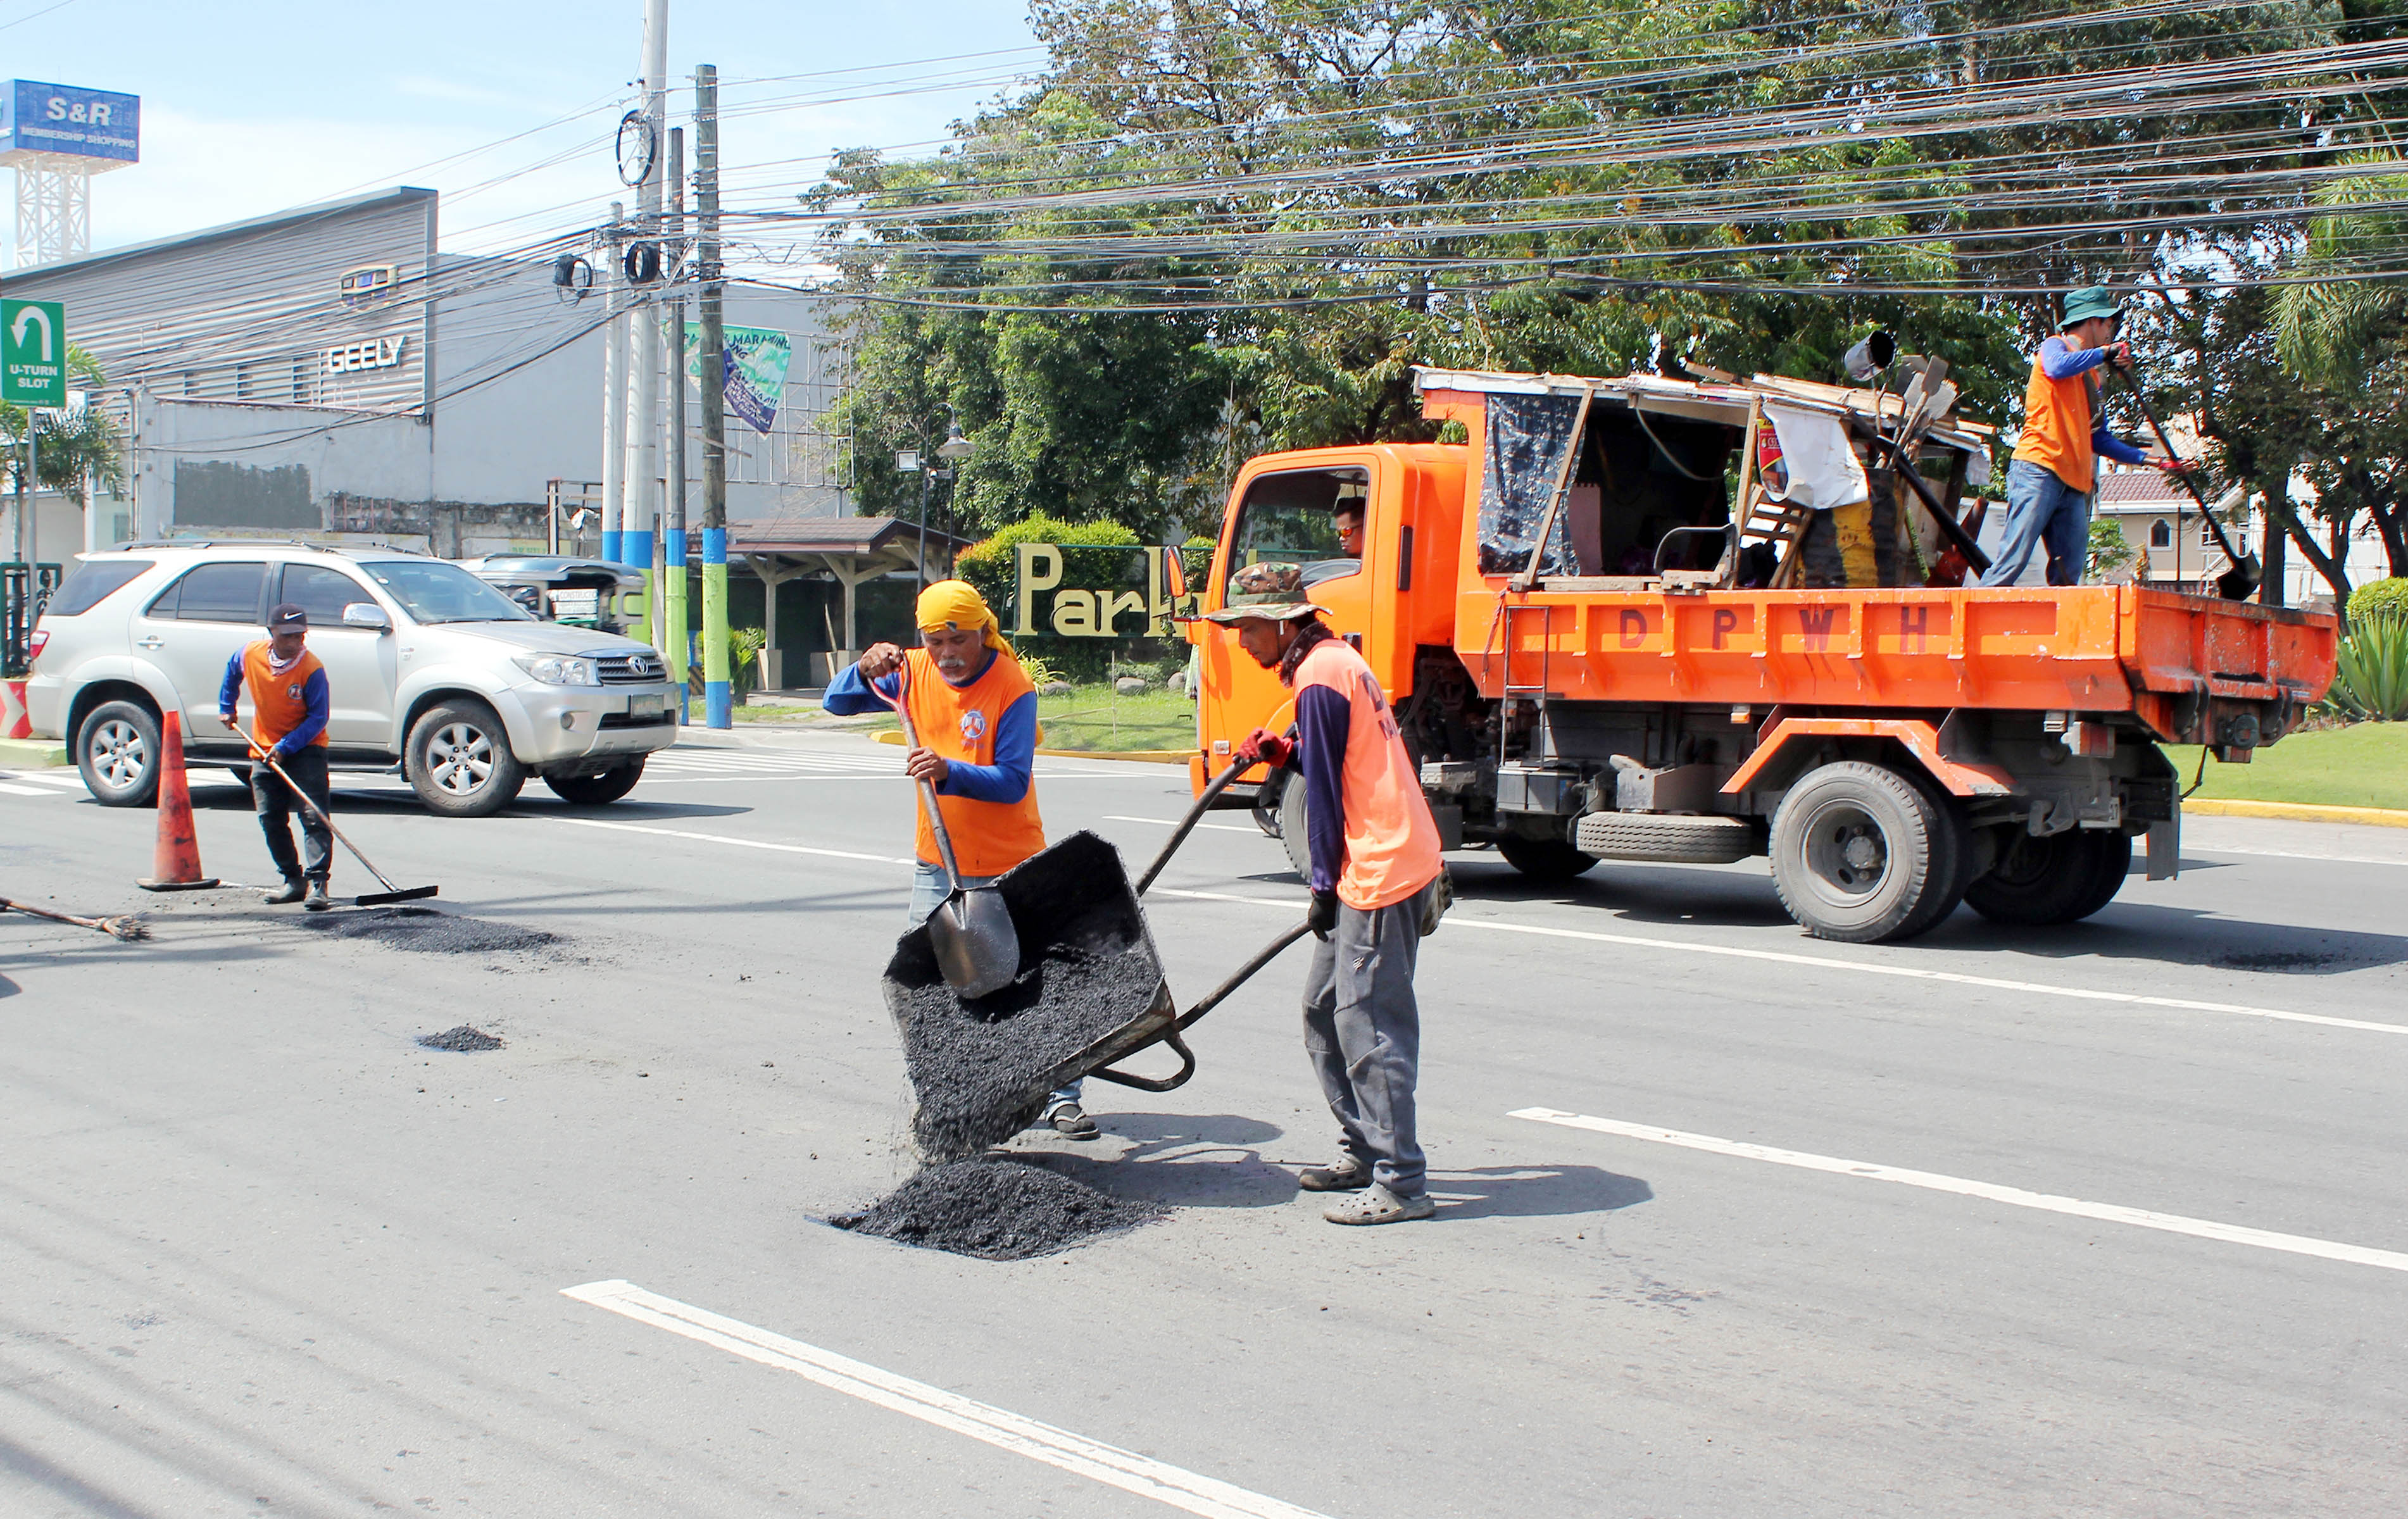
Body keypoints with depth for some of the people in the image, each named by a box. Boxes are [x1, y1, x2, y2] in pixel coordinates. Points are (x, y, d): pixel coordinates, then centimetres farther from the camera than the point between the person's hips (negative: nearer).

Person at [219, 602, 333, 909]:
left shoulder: (312, 669, -21)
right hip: (265, 747, 5)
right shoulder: (250, 656, -8)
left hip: (306, 748, -5)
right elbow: (232, 673, 18)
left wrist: (286, 747, -23)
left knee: (314, 816, -14)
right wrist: (227, 708, 20)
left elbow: (317, 718, -18)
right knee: (271, 819, 6)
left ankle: (317, 882, -17)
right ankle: (292, 880, 16)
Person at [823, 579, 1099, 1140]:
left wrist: (949, 772, -38)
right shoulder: (915, 673, -1)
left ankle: (1061, 1098, 12)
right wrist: (866, 670, -19)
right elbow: (837, 703, 2)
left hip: (1010, 867, -5)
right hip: (938, 863, 5)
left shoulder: (1013, 688, -17)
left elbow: (1012, 783, -22)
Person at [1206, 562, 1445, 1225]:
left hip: (1380, 870, -11)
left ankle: (1400, 1183, -4)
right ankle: (1362, 1152, 25)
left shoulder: (1320, 677, -14)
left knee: (1369, 1027, -8)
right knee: (1324, 1013, 16)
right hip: (1388, 862, 11)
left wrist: (1324, 885, -8)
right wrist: (1283, 753, 10)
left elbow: (1327, 790, -13)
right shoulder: (1338, 661, 17)